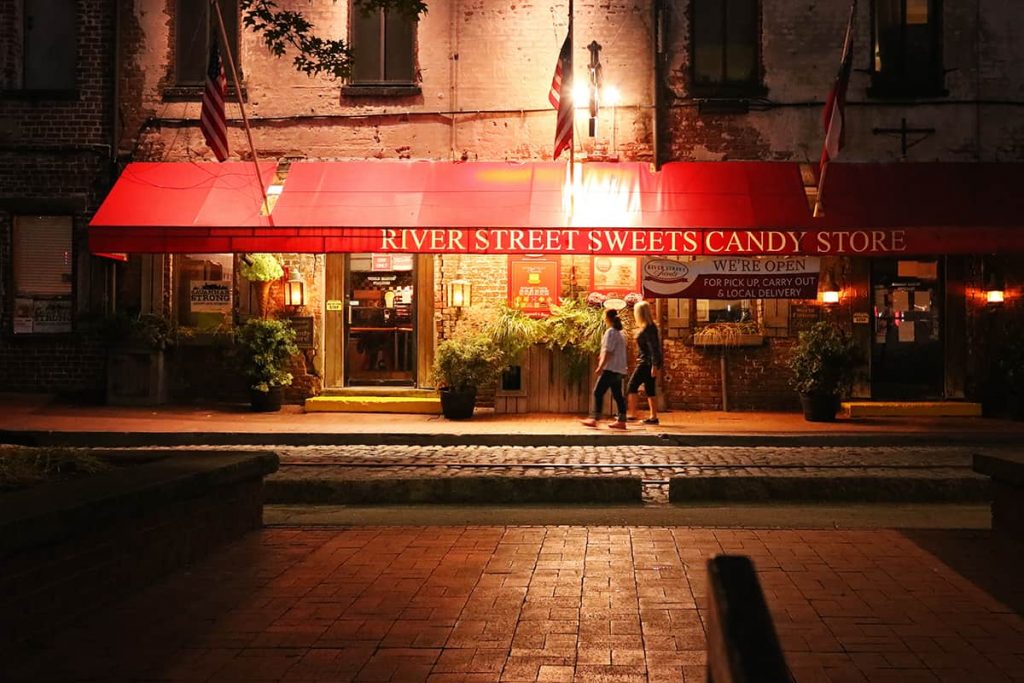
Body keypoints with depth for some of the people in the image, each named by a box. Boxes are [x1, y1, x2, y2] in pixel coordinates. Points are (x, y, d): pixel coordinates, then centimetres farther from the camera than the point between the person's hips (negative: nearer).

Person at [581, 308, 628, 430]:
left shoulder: (610, 332, -11)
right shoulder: (619, 333, 18)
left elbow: (608, 351, -17)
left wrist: (600, 367, -18)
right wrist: (602, 357, 19)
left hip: (610, 369, -9)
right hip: (619, 369, 9)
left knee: (598, 392, -6)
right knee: (617, 395, 8)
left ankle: (594, 419, -8)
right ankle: (621, 420, 6)